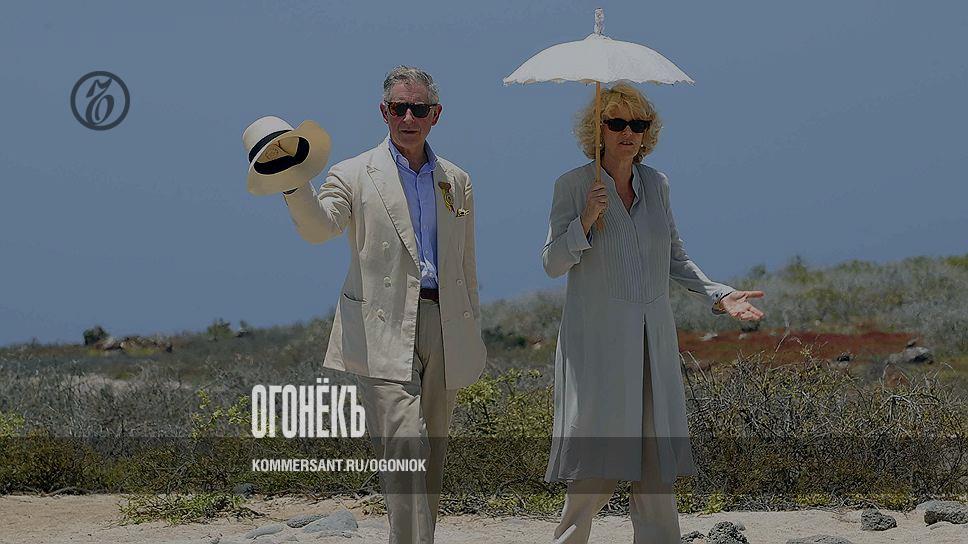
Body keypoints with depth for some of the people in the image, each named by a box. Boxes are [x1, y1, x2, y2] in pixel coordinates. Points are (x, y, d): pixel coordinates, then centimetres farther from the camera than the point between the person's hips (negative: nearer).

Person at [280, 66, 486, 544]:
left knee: (431, 459, 9)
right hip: (385, 332, -5)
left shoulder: (456, 181, 16)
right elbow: (319, 227, -16)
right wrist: (293, 183, -35)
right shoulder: (354, 176, 3)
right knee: (404, 454, -17)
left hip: (444, 328, 5)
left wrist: (472, 334, 17)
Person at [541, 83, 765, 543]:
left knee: (657, 462, 4)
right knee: (598, 462, -6)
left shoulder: (656, 184, 11)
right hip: (597, 339, -4)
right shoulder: (573, 185, -2)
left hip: (652, 340, 5)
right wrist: (586, 221, -19)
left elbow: (674, 259, 18)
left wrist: (720, 296, 6)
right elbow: (553, 263, -4)